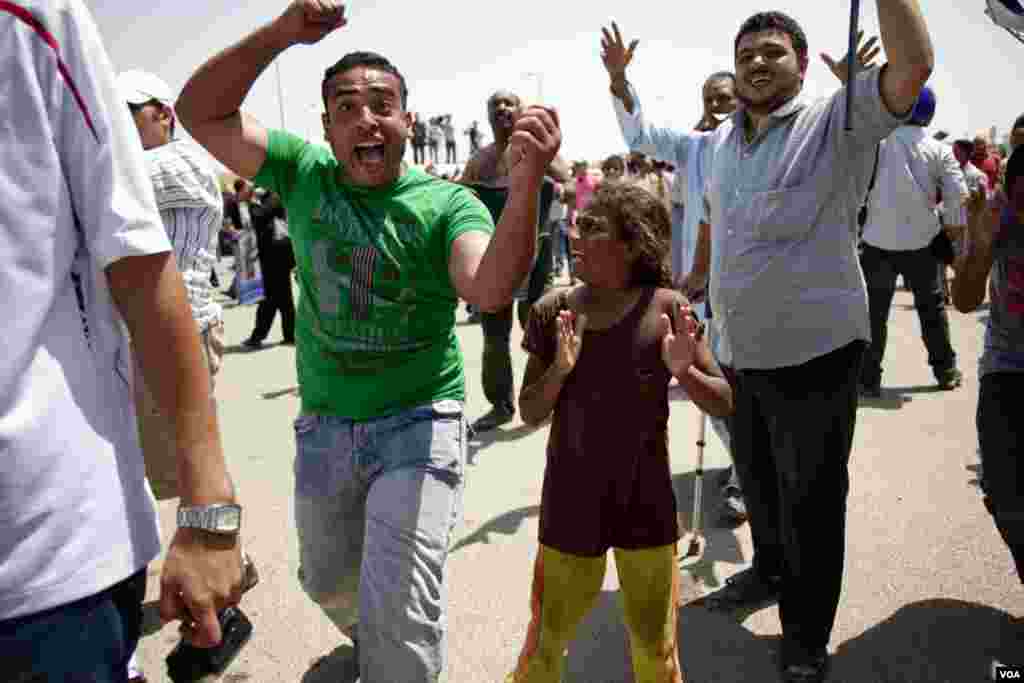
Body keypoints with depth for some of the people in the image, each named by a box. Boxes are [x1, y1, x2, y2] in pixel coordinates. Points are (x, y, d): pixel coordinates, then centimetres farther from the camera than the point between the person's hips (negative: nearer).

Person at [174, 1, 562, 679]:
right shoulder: (304, 172, -3)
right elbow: (201, 112, -5)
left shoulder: (446, 203, -13)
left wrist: (525, 185, -48)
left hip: (418, 424, -4)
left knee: (402, 620, -6)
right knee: (330, 584, 27)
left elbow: (491, 289, -31)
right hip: (324, 426, 5)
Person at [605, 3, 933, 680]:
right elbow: (646, 139, 26)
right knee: (758, 482, 24)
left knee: (811, 502, 7)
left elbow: (913, 65, -25)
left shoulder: (835, 124, -9)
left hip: (814, 351, -6)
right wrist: (620, 80, 19)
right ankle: (770, 571, 50)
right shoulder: (719, 142, 10)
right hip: (737, 352, 6)